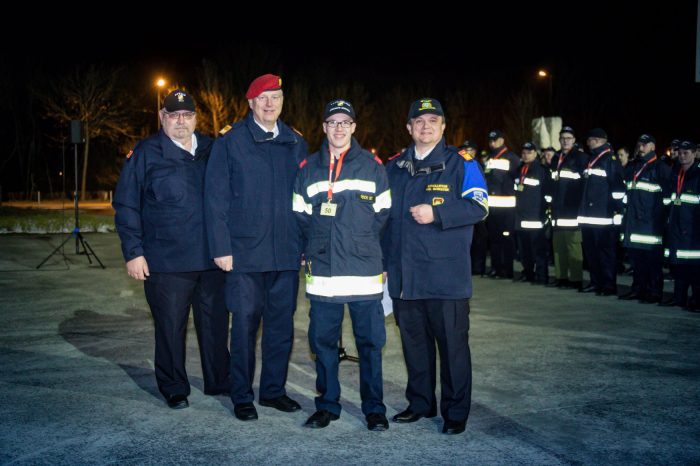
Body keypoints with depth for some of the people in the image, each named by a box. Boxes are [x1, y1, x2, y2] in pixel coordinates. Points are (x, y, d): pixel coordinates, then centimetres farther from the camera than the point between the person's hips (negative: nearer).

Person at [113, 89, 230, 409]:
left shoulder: (210, 150, 11)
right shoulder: (145, 154, -1)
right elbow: (125, 206, -2)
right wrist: (133, 252, -8)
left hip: (211, 260, 4)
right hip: (166, 262, -3)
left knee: (216, 324, 11)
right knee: (170, 328, 5)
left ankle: (220, 381, 26)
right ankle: (174, 389, 22)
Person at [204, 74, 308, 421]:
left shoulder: (295, 144, 10)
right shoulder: (230, 142, -1)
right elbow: (216, 198, -3)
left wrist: (306, 244, 6)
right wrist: (221, 248, -9)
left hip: (287, 253, 4)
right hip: (244, 252, -4)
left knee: (282, 325, 10)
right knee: (244, 325, 2)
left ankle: (273, 390, 24)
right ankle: (242, 397, 15)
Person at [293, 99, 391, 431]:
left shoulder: (372, 166, 5)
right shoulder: (308, 168, 10)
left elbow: (383, 213, 7)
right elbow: (300, 214, 13)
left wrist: (363, 243, 2)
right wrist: (317, 245, 6)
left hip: (364, 270, -2)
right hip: (322, 270, 2)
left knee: (369, 341, 2)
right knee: (322, 339, 7)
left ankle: (374, 408, 14)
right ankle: (327, 405, 20)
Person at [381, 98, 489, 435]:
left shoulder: (460, 163, 0)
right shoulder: (395, 167, 14)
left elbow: (478, 206, -8)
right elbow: (385, 217, 17)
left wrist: (437, 213, -18)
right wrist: (383, 262, 13)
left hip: (447, 275, -4)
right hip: (403, 275, 5)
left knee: (452, 343, 0)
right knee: (413, 341, 13)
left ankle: (455, 412, 12)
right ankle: (420, 403, 28)